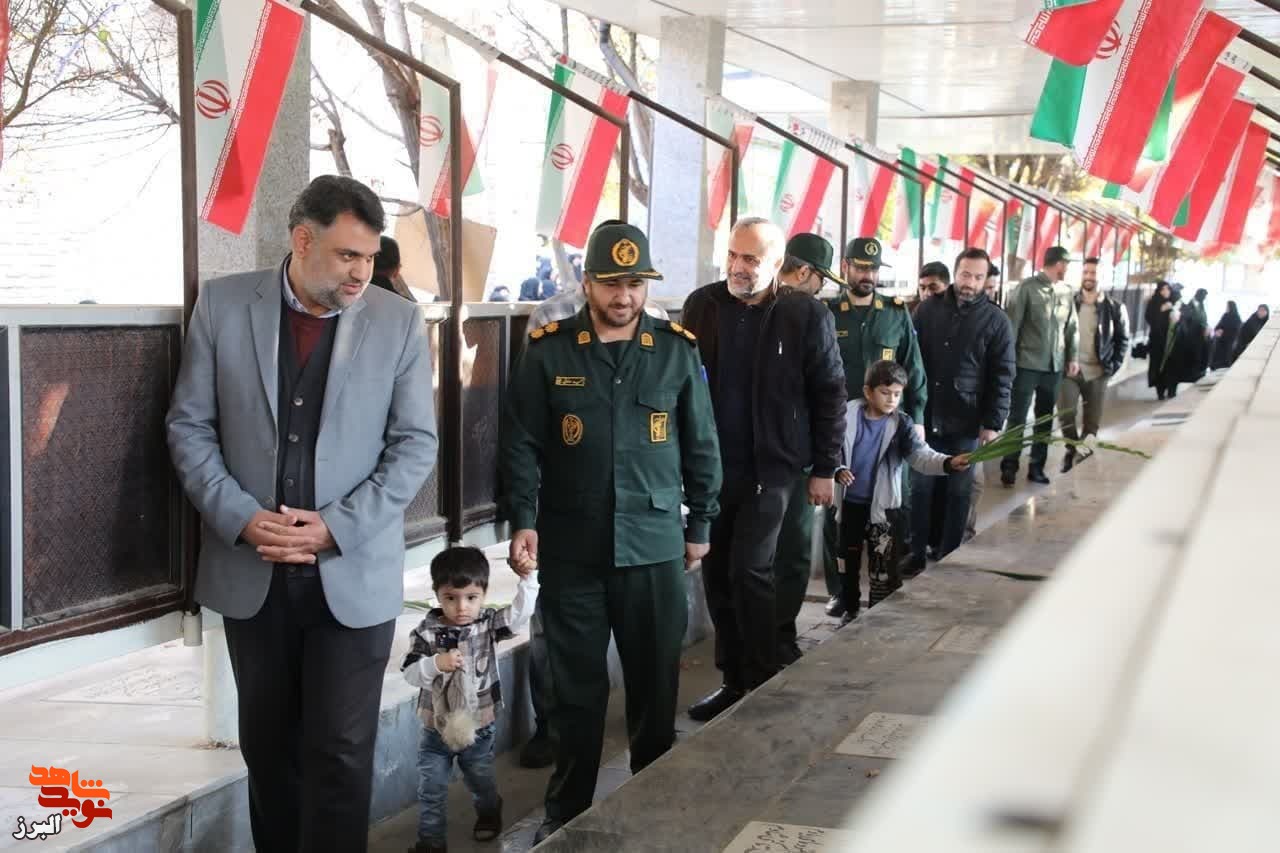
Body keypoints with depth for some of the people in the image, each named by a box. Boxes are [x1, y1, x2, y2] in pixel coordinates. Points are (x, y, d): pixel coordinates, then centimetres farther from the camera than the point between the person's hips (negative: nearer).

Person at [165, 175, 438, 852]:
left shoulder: (399, 322, -2)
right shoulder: (223, 303, 0)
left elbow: (415, 444, -3)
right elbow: (190, 424, 2)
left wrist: (335, 528, -13)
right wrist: (241, 517, -11)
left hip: (353, 574, -1)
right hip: (251, 571, 2)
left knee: (339, 753, 0)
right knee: (267, 746, 14)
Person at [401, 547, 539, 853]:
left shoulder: (489, 624, -10)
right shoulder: (426, 632, -14)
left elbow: (520, 613, -24)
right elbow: (410, 673, -17)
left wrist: (528, 577, -33)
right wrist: (436, 663, -34)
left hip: (478, 728, 1)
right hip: (437, 728, -1)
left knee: (481, 782, 22)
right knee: (431, 790, 6)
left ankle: (489, 814, 51)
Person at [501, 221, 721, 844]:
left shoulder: (677, 350, 3)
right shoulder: (547, 351, -1)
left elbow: (701, 444, 9)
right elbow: (521, 443, 0)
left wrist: (700, 524, 11)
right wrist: (524, 522, -9)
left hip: (655, 545, 1)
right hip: (571, 547, -1)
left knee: (656, 683, 10)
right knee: (577, 687, 8)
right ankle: (567, 811, 22)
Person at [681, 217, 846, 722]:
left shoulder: (807, 316, -6)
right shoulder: (702, 305, 3)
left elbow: (829, 395, -2)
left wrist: (825, 469, -3)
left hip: (770, 467, -4)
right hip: (709, 466, 4)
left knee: (749, 572, -9)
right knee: (718, 576, 9)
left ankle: (762, 686, 4)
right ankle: (734, 682, 22)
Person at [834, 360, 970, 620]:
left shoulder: (900, 424, -7)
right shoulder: (848, 415, -7)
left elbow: (920, 454, -20)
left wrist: (948, 463, -38)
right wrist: (837, 471, -19)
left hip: (881, 506, -1)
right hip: (849, 503, 1)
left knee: (883, 569, -1)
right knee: (847, 562, 15)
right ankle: (850, 609, 33)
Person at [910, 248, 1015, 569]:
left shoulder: (996, 320, -1)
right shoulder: (929, 309, 4)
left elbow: (1002, 377, -2)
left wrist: (993, 422, -8)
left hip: (966, 423, -1)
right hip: (926, 417, 1)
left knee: (958, 492, 7)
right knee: (921, 488, 6)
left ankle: (949, 559, 16)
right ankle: (915, 555, 14)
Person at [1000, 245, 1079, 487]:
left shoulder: (1066, 292, 9)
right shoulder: (1027, 287, -7)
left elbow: (1071, 328, 13)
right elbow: (1013, 324, -7)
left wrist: (1072, 357, 8)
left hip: (1054, 366, 5)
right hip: (1027, 365, -5)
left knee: (1045, 420, 9)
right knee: (1017, 418, 0)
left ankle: (1036, 467, 17)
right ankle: (1009, 466, 8)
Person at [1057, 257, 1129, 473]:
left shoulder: (1114, 308, 1)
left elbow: (1122, 339, 6)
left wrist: (1114, 366, -3)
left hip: (1097, 373, 0)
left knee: (1092, 422, 5)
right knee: (1065, 414, -9)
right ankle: (1072, 449, 15)